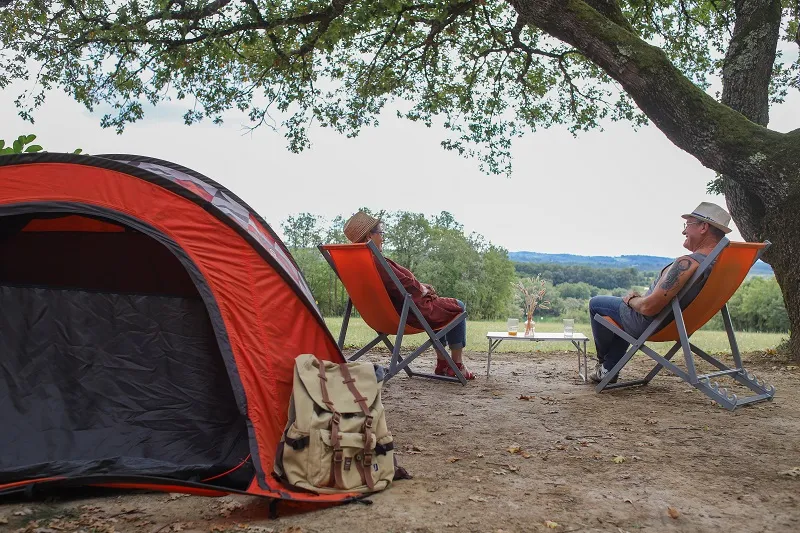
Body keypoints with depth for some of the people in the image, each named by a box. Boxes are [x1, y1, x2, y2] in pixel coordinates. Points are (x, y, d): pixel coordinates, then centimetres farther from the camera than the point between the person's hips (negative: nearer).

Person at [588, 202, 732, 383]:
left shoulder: (687, 264, -35)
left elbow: (648, 307, -33)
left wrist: (631, 300, -12)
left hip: (649, 324, -9)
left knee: (595, 303, 13)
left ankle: (604, 360, 33)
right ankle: (610, 369, 33)